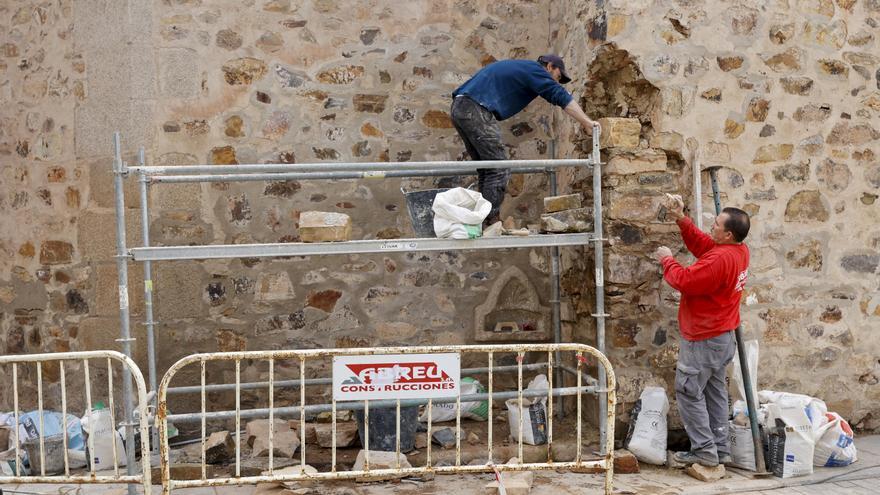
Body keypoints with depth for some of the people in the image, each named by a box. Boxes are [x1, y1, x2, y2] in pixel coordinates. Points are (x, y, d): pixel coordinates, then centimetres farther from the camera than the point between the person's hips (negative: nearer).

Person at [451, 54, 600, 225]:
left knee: (487, 170, 13)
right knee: (499, 171, -7)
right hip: (476, 110, -10)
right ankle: (491, 223, -9)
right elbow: (561, 97, -9)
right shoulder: (535, 70, 1)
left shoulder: (522, 67, 29)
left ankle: (485, 221, 11)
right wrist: (587, 123, -11)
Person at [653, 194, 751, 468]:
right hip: (723, 336, 10)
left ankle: (705, 450, 1)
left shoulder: (719, 259, -28)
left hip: (703, 340, -10)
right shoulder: (740, 250, 3)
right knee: (715, 393, 16)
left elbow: (684, 281, -23)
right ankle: (721, 449, 21)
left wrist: (667, 260, -6)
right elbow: (701, 244, 11)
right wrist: (681, 219, 2)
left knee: (688, 392, -1)